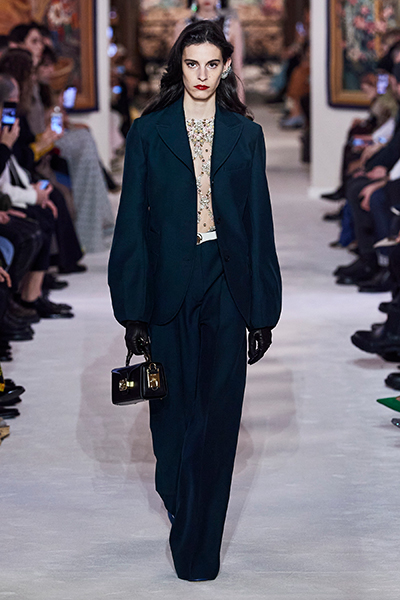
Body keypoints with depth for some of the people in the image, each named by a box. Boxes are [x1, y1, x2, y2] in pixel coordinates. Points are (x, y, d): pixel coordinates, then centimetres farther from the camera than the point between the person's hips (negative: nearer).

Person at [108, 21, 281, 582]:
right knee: (173, 407, 6)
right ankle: (182, 509, 32)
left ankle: (198, 549, 8)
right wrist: (133, 311, -4)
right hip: (169, 286, 0)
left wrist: (262, 310, 2)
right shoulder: (149, 132, 3)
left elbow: (259, 222, 6)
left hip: (226, 287, 0)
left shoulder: (245, 135, 6)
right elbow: (133, 222, 1)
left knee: (218, 414, -1)